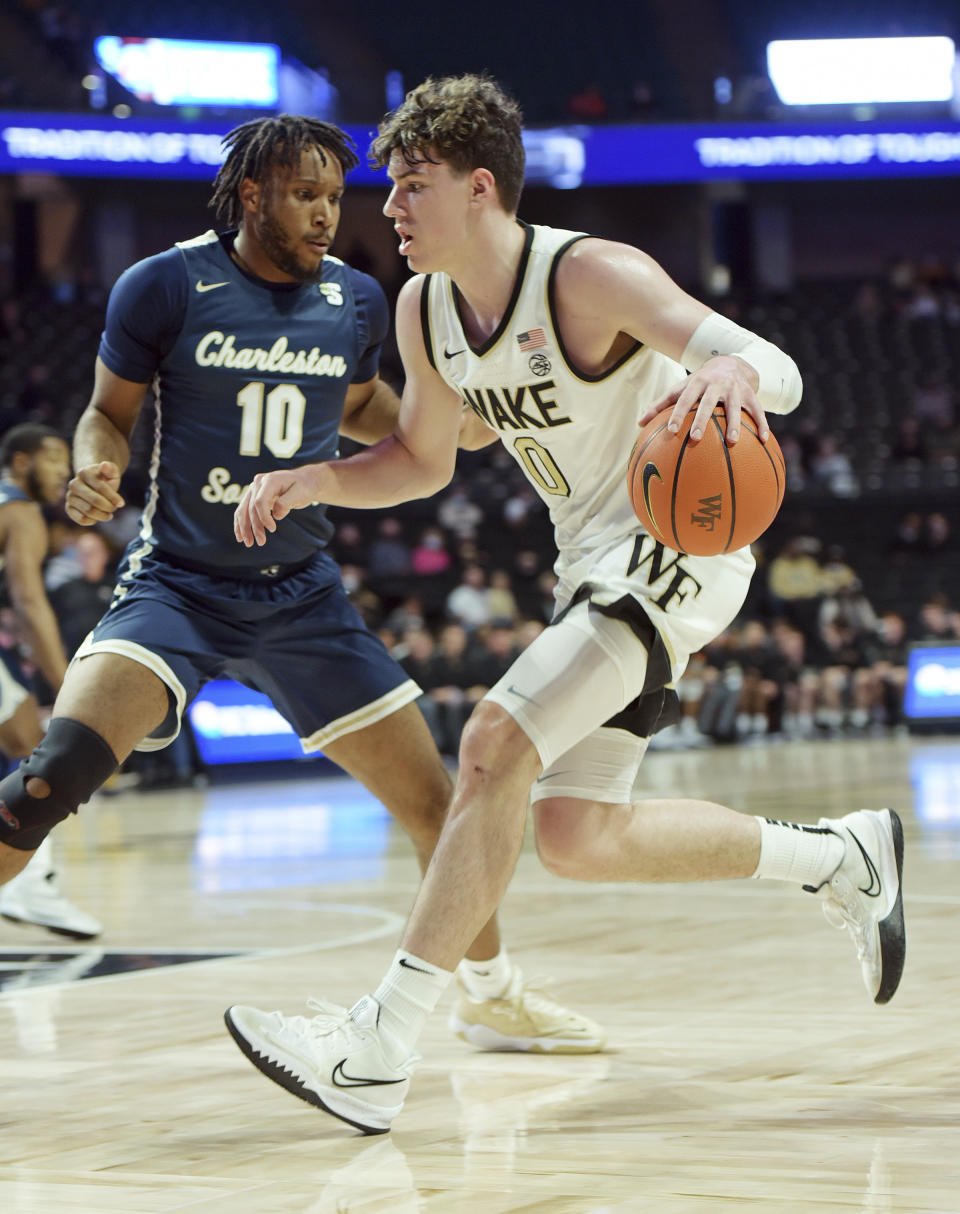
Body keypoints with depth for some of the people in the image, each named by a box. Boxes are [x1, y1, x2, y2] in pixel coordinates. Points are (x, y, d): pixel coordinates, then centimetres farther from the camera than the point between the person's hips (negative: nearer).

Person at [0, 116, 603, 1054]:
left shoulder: (356, 302, 2)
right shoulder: (165, 288, -10)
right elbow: (107, 414, 1)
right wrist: (93, 475, -21)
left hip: (301, 595, 4)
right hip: (177, 587, -4)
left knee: (430, 798, 4)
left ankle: (491, 993, 26)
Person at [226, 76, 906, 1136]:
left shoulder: (589, 276, -22)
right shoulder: (423, 310, 1)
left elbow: (779, 371, -31)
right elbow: (423, 459, 17)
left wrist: (732, 373, -57)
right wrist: (308, 481, -3)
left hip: (674, 545, -9)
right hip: (593, 561, 9)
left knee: (497, 743, -25)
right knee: (578, 840, 7)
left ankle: (378, 1047, -26)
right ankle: (843, 857, 27)